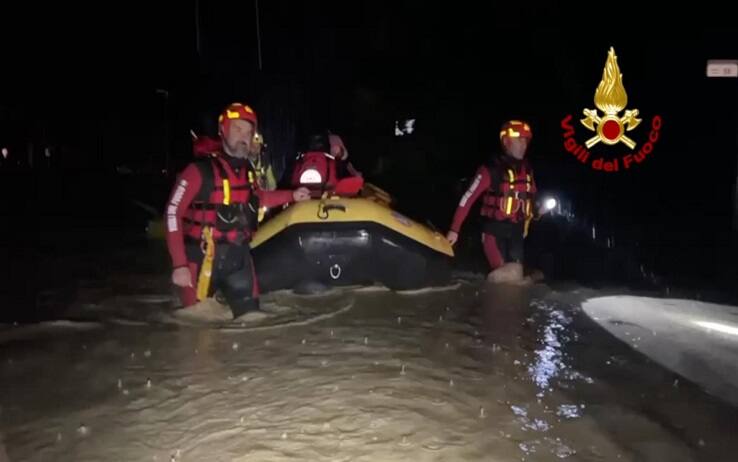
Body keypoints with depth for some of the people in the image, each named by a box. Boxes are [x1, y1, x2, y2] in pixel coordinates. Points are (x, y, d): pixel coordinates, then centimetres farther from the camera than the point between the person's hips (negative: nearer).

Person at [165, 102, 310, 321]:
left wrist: (292, 195, 21)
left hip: (239, 257, 6)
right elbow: (173, 213, -15)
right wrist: (179, 264, -19)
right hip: (204, 258, -6)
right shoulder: (201, 170, -15)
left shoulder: (247, 171, 6)